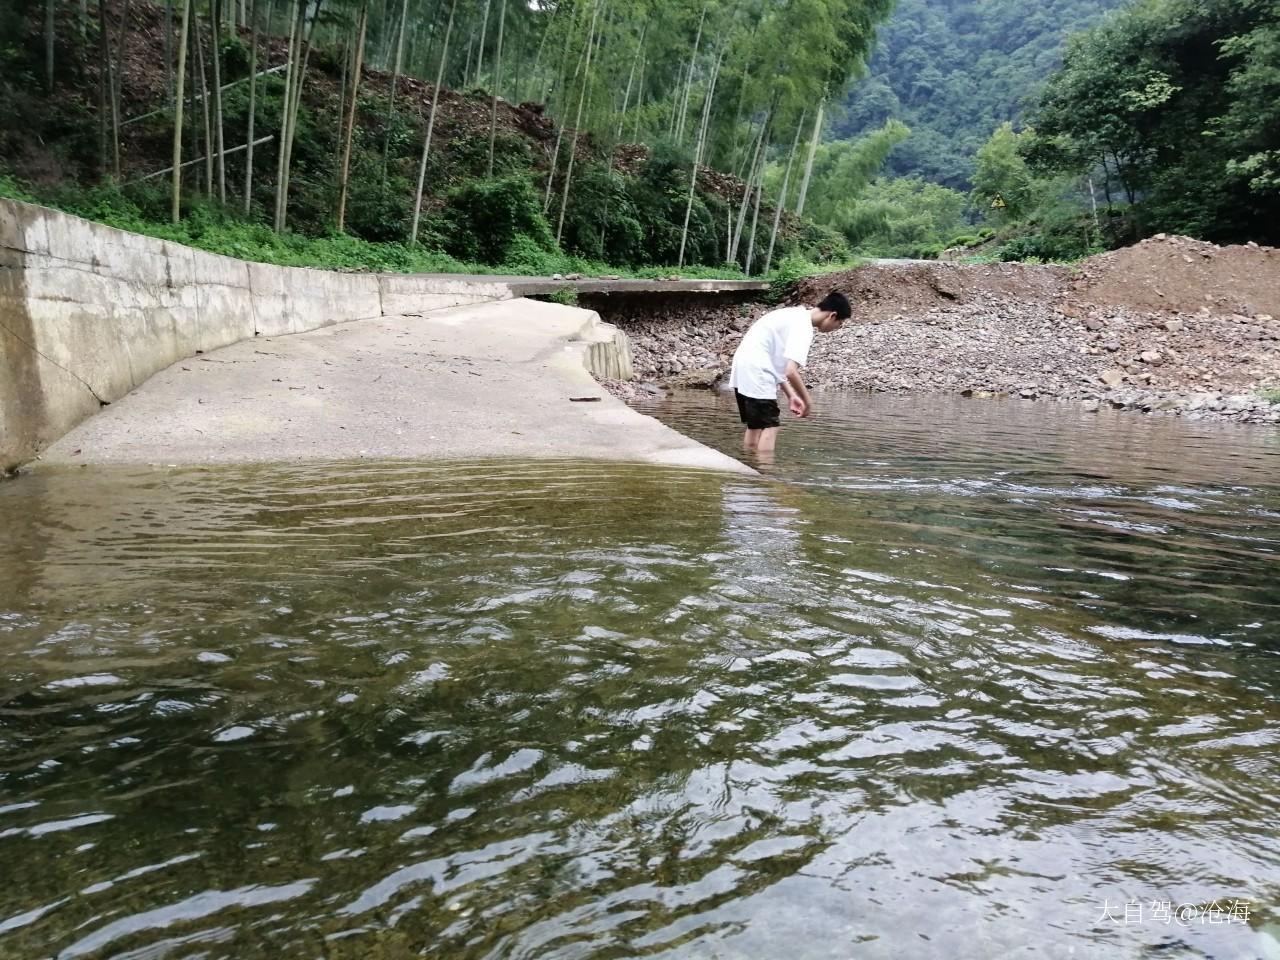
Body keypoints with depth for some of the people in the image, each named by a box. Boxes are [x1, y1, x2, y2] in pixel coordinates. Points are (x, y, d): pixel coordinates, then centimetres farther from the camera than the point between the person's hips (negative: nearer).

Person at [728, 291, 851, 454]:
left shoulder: (795, 315, 15)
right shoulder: (803, 327, -13)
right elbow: (791, 372, -22)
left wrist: (791, 395, 16)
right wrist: (808, 401, -8)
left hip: (743, 368, 10)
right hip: (755, 373, -10)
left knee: (754, 426, 16)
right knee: (769, 427, -8)